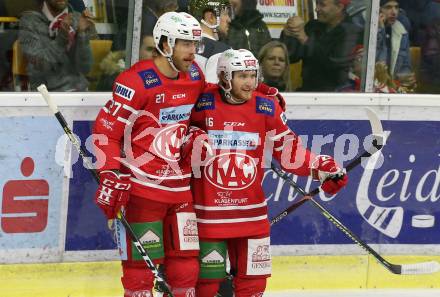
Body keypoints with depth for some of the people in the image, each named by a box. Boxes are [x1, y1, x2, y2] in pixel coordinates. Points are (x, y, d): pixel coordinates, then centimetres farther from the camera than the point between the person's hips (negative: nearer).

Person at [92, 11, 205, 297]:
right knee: (141, 260, -2)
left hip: (180, 185, 7)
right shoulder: (136, 81, -15)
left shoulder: (195, 75, 6)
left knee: (186, 258, 10)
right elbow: (106, 129, -14)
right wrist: (111, 176, -20)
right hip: (142, 186, -7)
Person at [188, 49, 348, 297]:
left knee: (253, 276, 9)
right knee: (208, 276, 5)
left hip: (251, 209, 3)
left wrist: (323, 168, -4)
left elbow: (288, 150, 5)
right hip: (209, 209, -3)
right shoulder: (202, 104, -8)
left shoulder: (267, 107, 0)